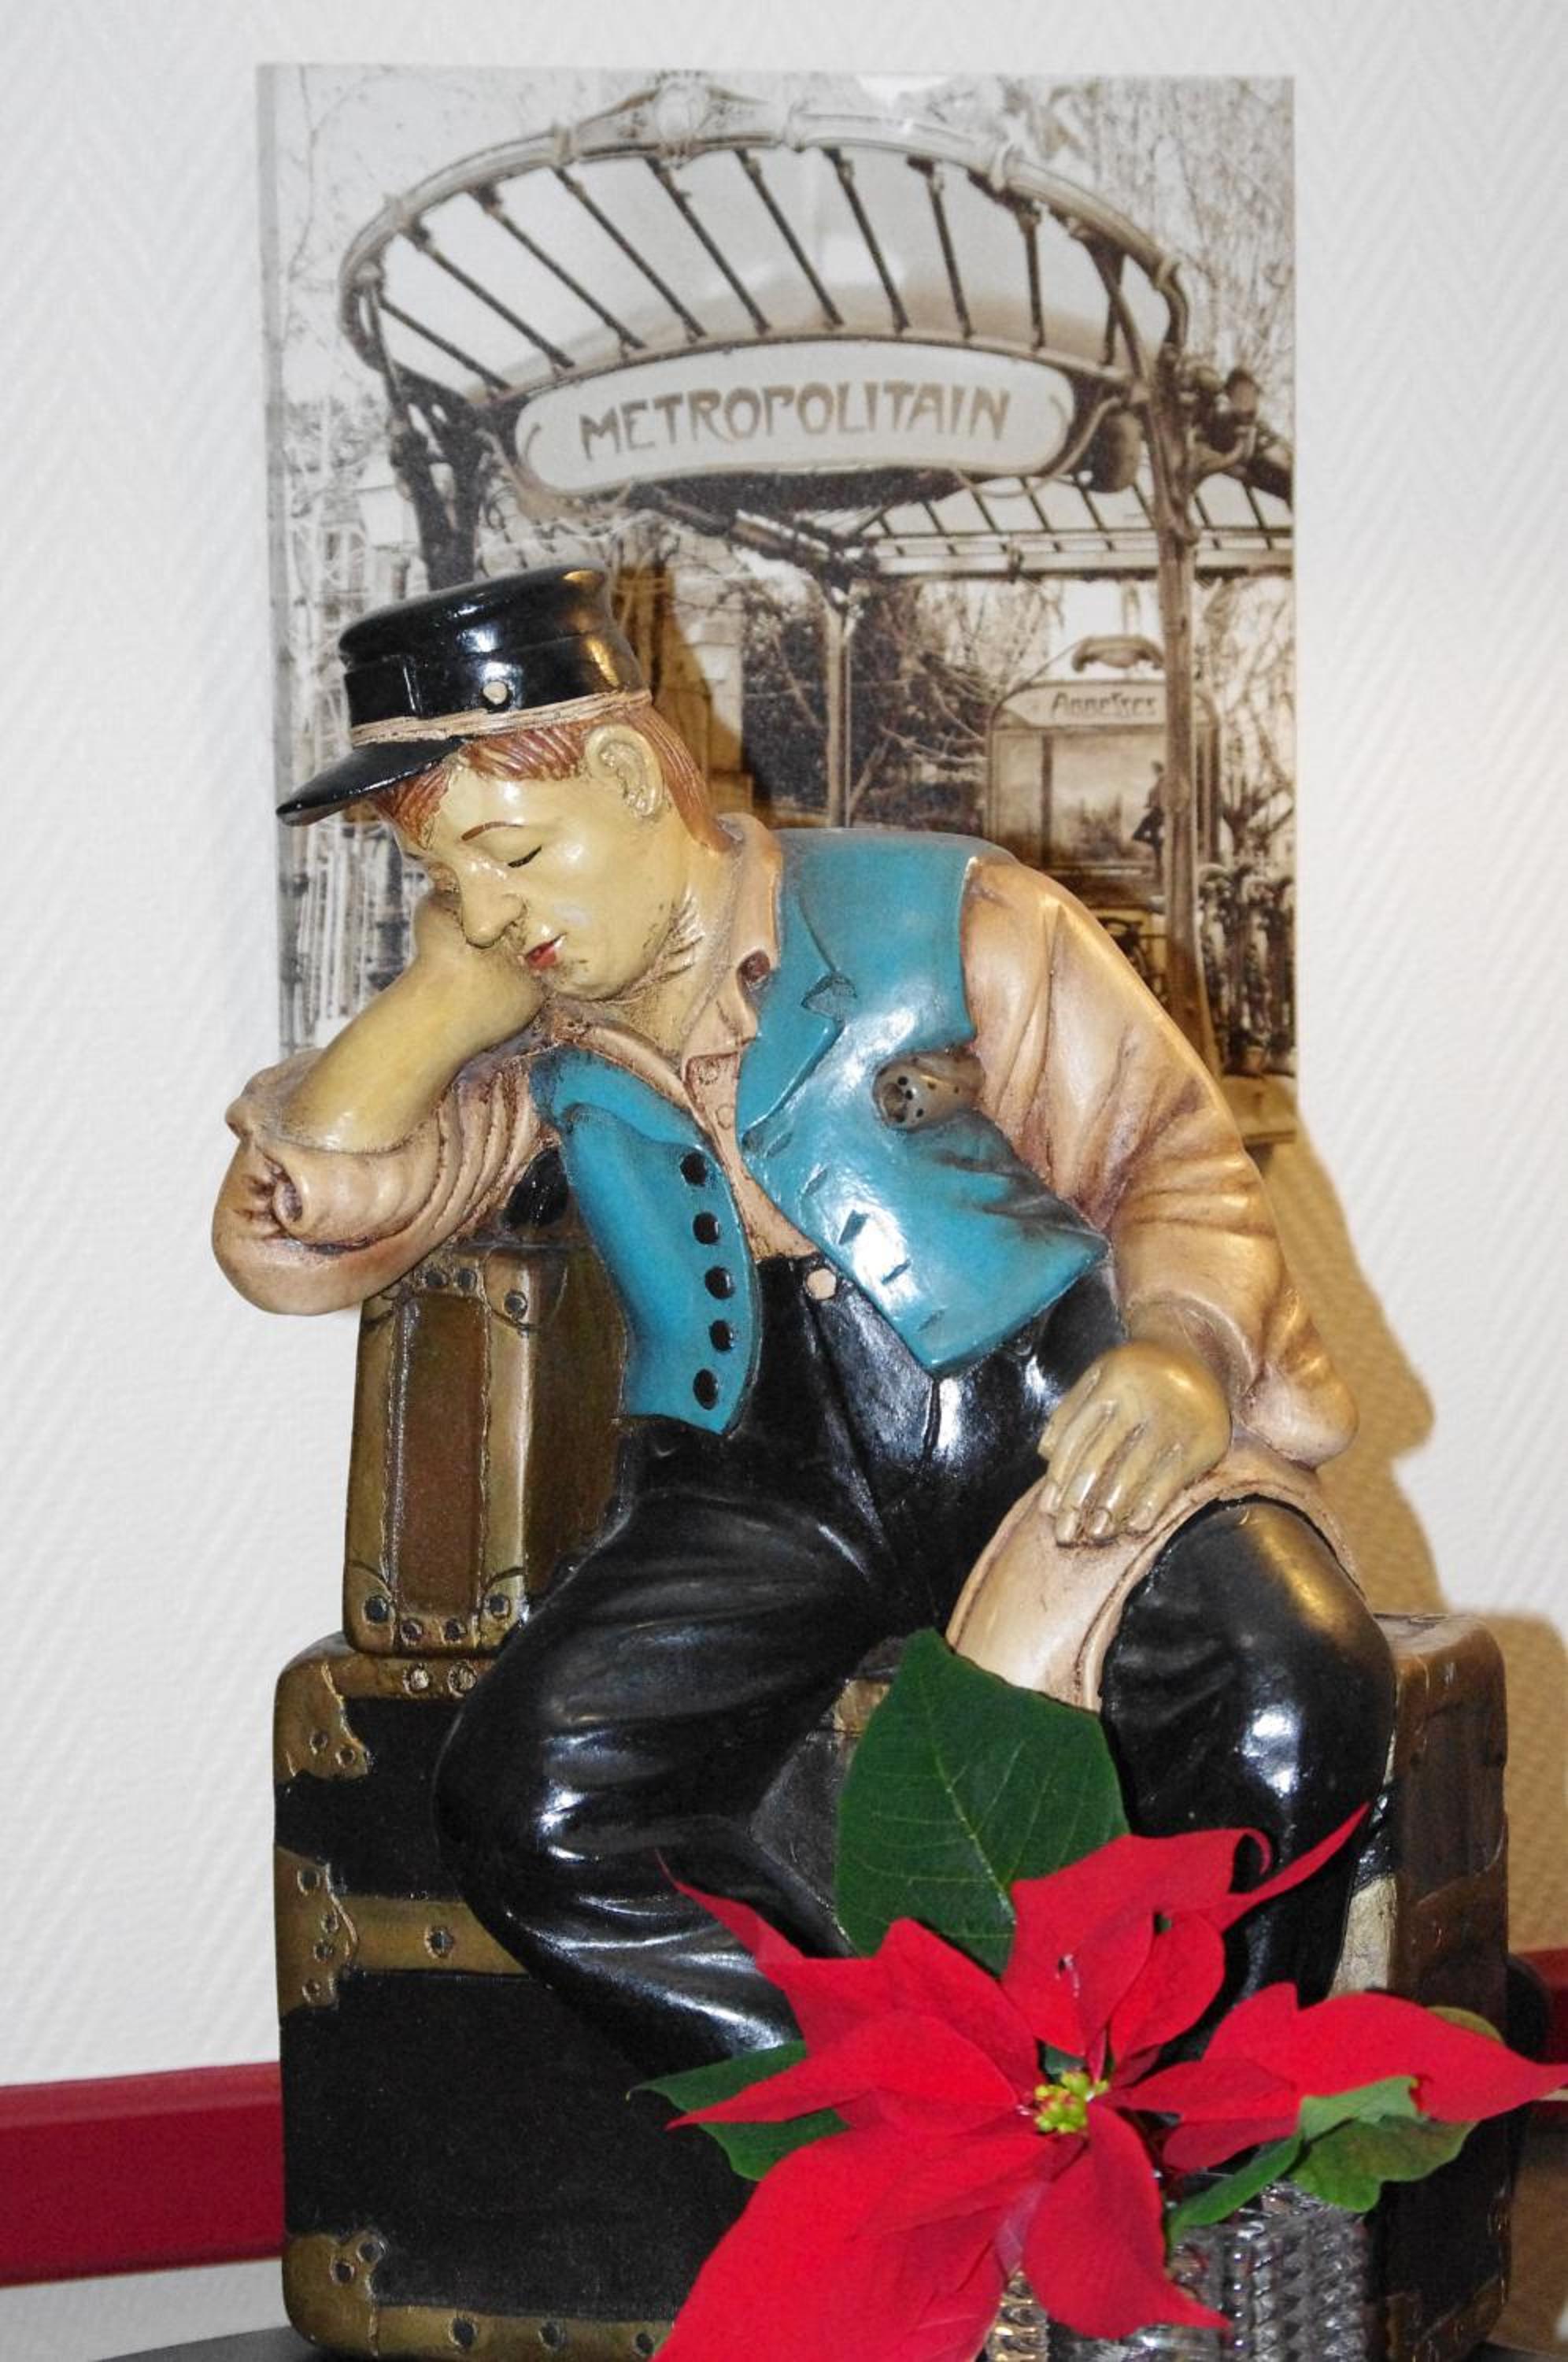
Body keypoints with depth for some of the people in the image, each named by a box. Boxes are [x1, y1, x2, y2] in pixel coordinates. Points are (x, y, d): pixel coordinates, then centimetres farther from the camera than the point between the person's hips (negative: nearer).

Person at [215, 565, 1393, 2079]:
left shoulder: (946, 919, 3)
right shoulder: (529, 1034, 11)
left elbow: (1172, 1158, 2)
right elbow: (290, 1249, 3)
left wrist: (1178, 1354, -19)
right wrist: (443, 993, -2)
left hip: (1054, 1417, -2)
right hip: (766, 1483, 3)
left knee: (1289, 1711, -32)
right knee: (526, 1812, -24)